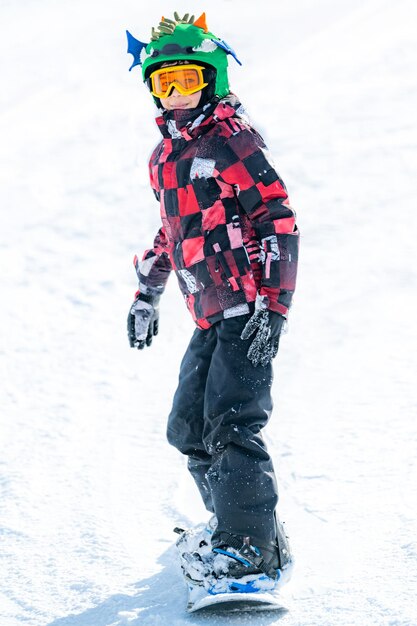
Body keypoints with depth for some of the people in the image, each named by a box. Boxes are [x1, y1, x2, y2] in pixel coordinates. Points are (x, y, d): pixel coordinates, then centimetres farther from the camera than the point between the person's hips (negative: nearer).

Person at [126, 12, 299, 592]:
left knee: (231, 425, -17)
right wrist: (147, 293, 31)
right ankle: (233, 523, 24)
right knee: (189, 429, 10)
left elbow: (278, 220, -13)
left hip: (249, 308, -9)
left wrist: (272, 306, -20)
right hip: (211, 316, 9)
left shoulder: (231, 139, -8)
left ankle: (252, 551, -16)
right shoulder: (165, 156, 17)